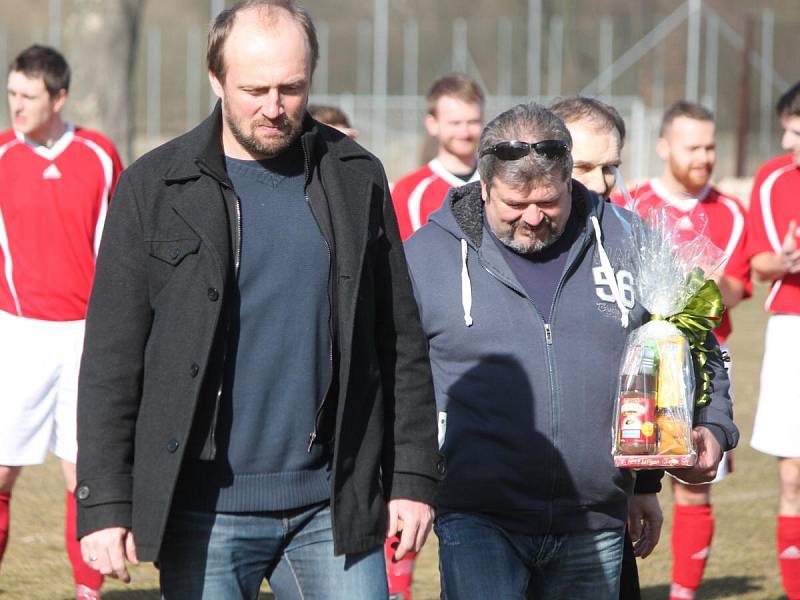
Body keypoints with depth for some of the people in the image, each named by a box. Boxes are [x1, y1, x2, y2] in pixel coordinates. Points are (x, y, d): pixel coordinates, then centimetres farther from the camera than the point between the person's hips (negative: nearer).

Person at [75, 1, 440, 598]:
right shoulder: (154, 187, 0)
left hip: (332, 507, 2)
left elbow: (400, 342, 11)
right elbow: (111, 358, -1)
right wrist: (105, 504, -7)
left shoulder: (356, 179, 7)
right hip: (206, 513, -2)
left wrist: (413, 477, 6)